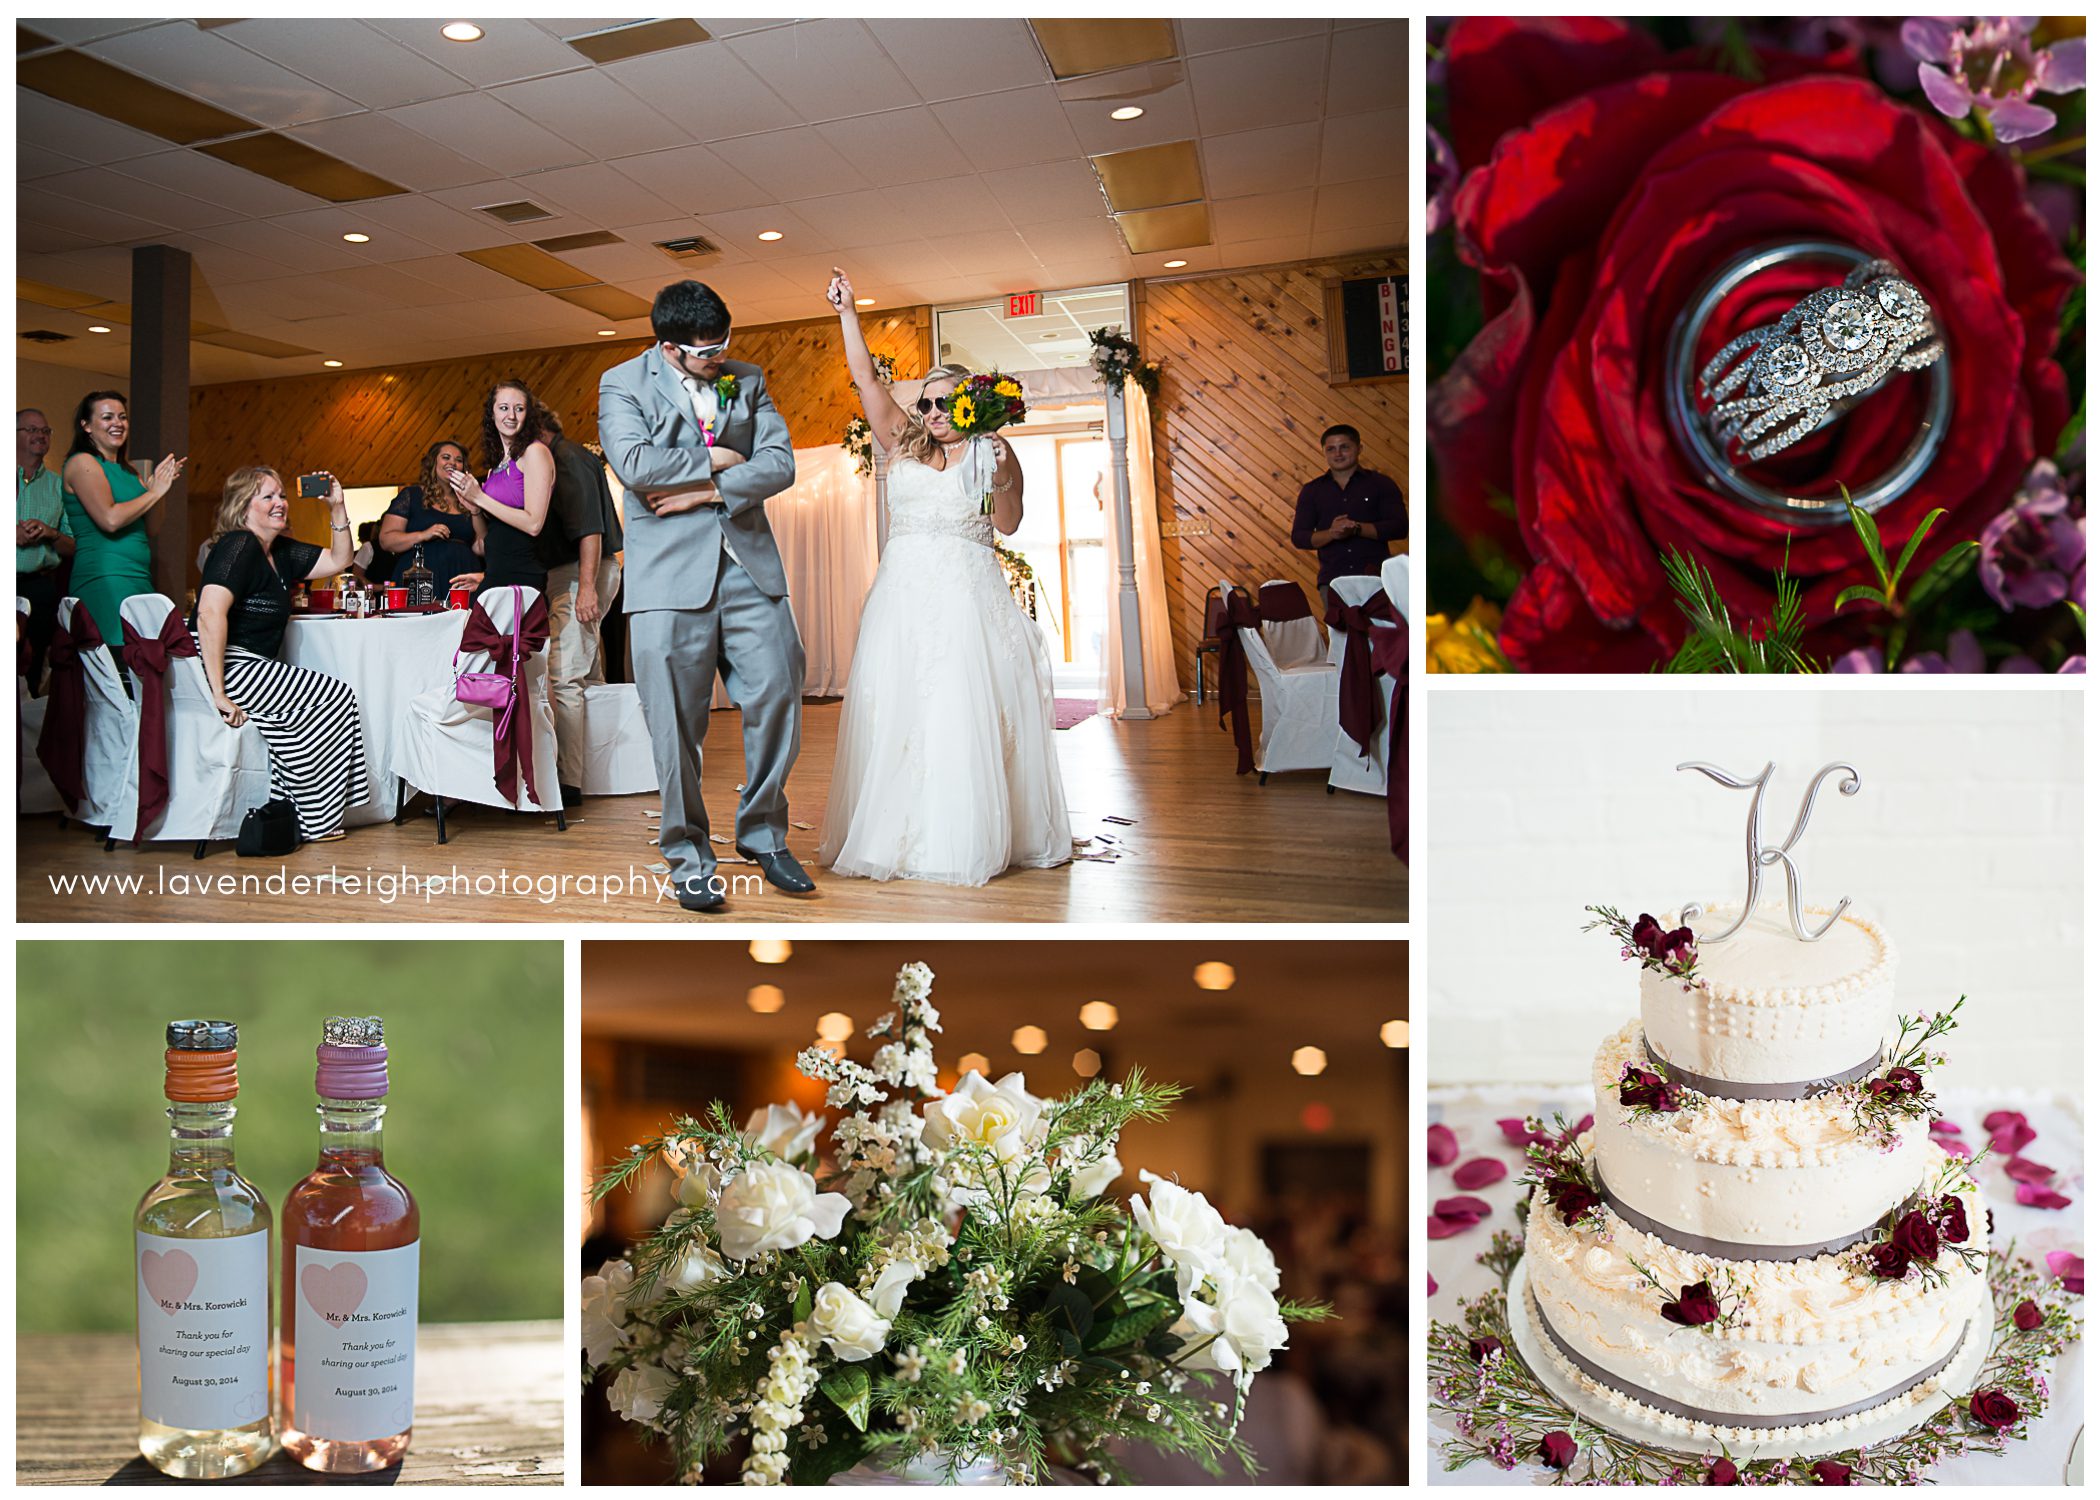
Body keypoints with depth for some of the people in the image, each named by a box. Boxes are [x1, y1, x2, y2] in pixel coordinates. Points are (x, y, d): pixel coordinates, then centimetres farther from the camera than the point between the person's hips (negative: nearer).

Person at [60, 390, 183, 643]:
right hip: (104, 579, -8)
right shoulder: (82, 462, -3)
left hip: (140, 579, 8)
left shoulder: (126, 470, 19)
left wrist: (161, 484, 8)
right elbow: (110, 519, -16)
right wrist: (155, 491, -6)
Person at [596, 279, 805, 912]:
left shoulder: (748, 379, 13)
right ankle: (688, 855, 13)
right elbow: (634, 463, -13)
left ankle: (763, 834, 19)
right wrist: (712, 460, -5)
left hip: (748, 562, 3)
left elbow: (779, 462, 1)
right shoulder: (622, 383, 4)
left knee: (778, 695, 0)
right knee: (676, 722, -1)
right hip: (670, 572, -3)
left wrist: (707, 492, -8)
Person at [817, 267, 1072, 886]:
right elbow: (866, 380, 10)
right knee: (897, 710, -1)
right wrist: (848, 313, 4)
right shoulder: (903, 445, 15)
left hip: (967, 594, -3)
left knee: (966, 711, -8)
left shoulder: (992, 452, 7)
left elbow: (1007, 526, -1)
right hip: (905, 591, 3)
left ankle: (968, 836, -3)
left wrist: (1003, 480, -17)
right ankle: (900, 833, 4)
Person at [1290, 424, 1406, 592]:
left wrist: (1357, 528, -13)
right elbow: (1298, 537, 7)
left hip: (1375, 577, -1)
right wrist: (1331, 534, -12)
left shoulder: (1380, 484, 7)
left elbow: (1399, 527, -2)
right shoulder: (1312, 491, 13)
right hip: (1332, 580, 1)